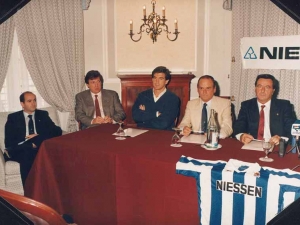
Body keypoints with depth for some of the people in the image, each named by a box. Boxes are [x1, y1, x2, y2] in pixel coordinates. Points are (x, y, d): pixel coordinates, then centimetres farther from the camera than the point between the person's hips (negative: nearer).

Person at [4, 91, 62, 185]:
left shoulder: (43, 115, 18)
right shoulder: (13, 118, 12)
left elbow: (58, 131, 7)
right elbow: (9, 142, 0)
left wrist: (39, 137, -9)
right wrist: (30, 145, -15)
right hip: (23, 151, -1)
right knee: (26, 153, -36)